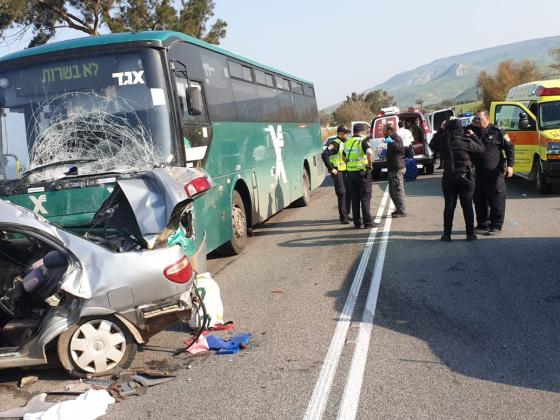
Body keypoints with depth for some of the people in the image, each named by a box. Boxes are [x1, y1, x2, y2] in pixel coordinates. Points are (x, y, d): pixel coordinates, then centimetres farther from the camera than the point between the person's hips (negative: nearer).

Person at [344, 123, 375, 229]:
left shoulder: (347, 142, 11)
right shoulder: (363, 141, -11)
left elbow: (344, 157, 22)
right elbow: (369, 152, -30)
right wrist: (370, 164, -17)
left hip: (350, 173, 6)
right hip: (362, 172, -6)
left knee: (355, 198, 10)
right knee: (365, 198, 0)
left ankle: (357, 223, 12)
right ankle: (368, 222, 1)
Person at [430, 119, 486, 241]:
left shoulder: (443, 141, -6)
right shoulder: (467, 142, -13)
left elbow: (432, 145, 15)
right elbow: (481, 149, 1)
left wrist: (441, 130, 16)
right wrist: (473, 136, 11)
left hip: (449, 178, 2)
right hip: (466, 177, -2)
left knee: (449, 206, 9)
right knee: (467, 206, 6)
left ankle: (447, 234, 10)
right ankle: (470, 233, 10)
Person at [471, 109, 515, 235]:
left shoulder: (497, 132, -2)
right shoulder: (473, 131, 10)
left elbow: (509, 148, 1)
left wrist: (509, 165, -6)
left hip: (494, 174, -5)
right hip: (478, 174, 5)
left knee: (496, 201, -2)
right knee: (479, 201, 11)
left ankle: (496, 226, 5)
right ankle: (482, 225, 23)